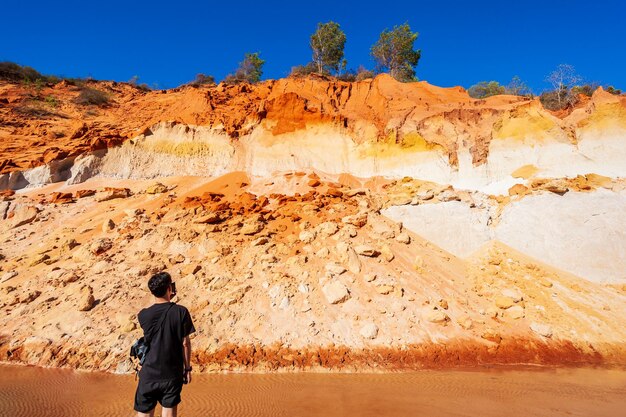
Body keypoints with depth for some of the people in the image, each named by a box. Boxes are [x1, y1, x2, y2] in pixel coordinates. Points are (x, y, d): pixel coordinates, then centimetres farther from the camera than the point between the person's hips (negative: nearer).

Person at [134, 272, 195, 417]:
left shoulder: (143, 315, -10)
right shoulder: (181, 312, -13)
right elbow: (185, 343, -6)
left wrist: (166, 299, 8)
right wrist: (187, 368, 6)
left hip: (149, 374, 1)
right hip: (173, 374, 0)